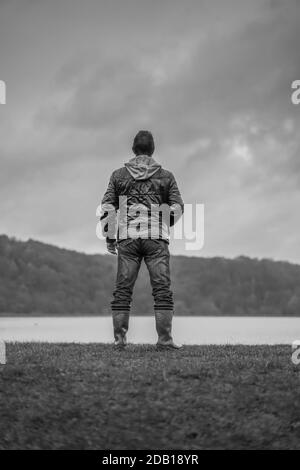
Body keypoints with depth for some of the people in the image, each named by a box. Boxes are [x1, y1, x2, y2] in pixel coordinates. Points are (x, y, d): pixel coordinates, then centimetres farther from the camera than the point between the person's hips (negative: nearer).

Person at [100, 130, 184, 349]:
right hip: (157, 239, -1)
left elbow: (107, 207, 5)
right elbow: (178, 207, 5)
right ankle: (164, 338, -6)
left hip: (127, 239, 1)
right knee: (162, 290, -1)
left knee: (123, 290, 4)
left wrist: (109, 236, 12)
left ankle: (119, 337, 1)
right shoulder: (166, 176, 7)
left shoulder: (119, 175, 9)